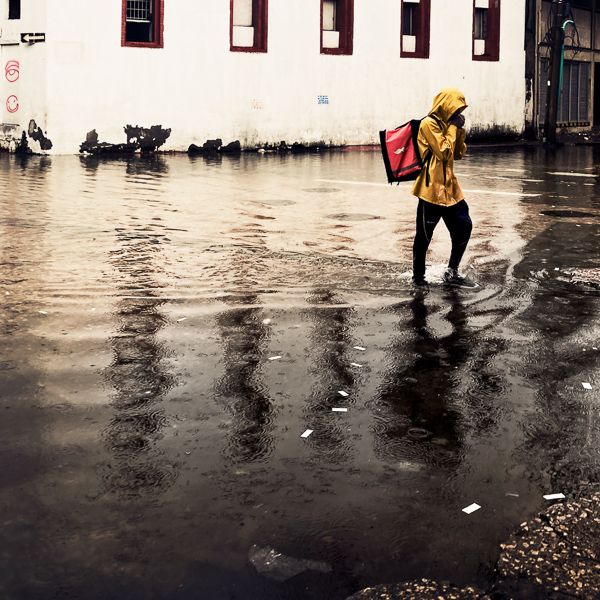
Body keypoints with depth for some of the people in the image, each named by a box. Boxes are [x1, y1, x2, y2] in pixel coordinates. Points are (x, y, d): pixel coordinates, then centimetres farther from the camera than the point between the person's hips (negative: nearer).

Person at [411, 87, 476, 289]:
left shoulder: (445, 124, 16)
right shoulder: (429, 124, -11)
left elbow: (458, 154, 16)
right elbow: (444, 153, -17)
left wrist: (460, 130, 5)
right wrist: (453, 128, -10)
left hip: (449, 187, 9)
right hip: (432, 188, -9)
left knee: (464, 226, 8)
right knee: (424, 235, 0)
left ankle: (452, 274, 18)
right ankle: (418, 276, 15)